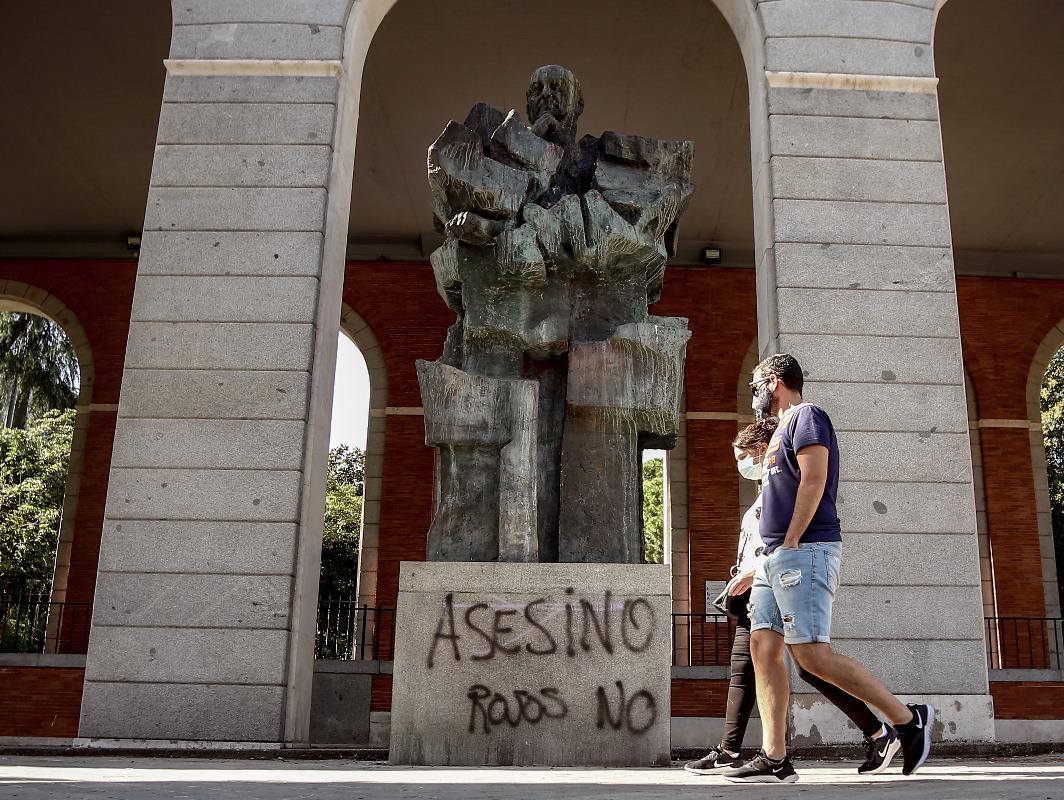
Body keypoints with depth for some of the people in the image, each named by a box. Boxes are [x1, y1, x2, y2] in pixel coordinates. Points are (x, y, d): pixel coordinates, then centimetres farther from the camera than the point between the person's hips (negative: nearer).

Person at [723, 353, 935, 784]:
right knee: (763, 649, 1)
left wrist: (789, 544, -17)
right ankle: (774, 759, 0)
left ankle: (907, 718, -2)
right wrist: (759, 569, 21)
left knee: (812, 655, -14)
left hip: (804, 551, -10)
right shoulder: (785, 427, 26)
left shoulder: (807, 415, -2)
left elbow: (814, 481, -16)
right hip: (776, 557, 10)